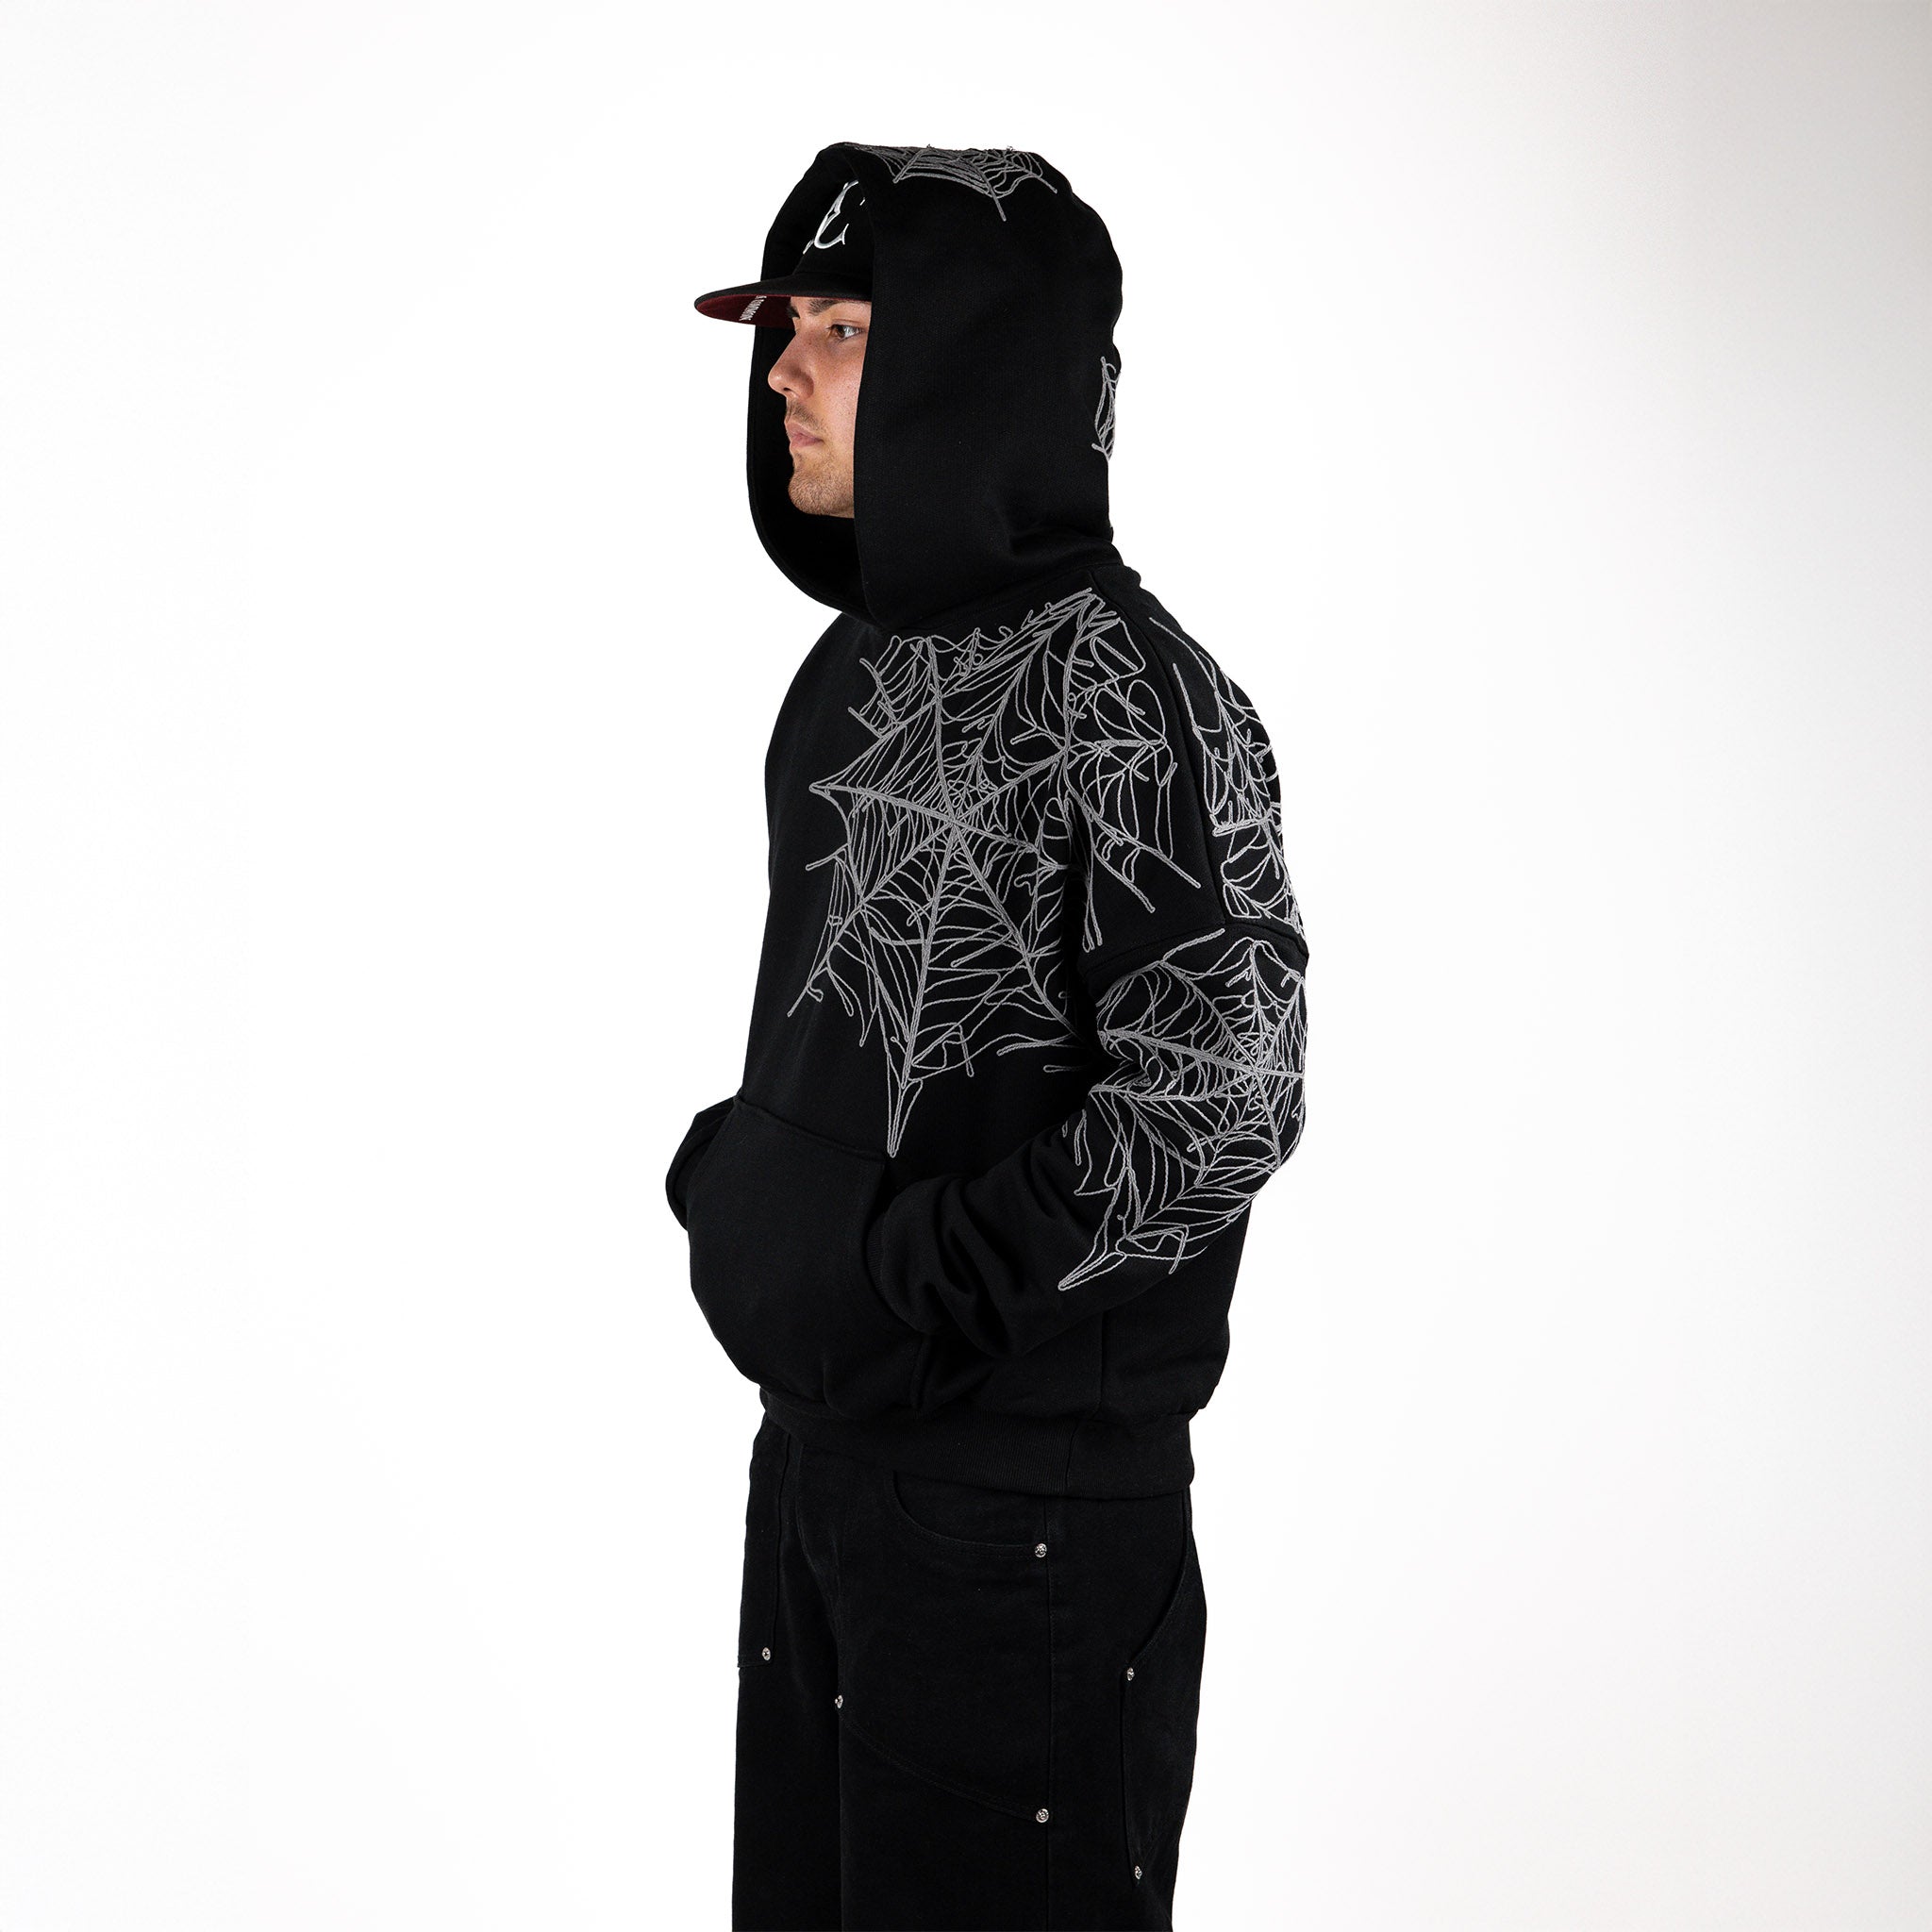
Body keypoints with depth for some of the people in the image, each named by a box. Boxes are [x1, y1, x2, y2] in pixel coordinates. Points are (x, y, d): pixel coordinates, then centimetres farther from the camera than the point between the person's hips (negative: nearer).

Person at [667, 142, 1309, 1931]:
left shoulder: (1123, 691, -16)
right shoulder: (861, 664, 9)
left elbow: (1226, 1096, -20)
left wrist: (933, 1272, -21)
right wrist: (737, 1165, 6)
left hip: (1029, 1489, -8)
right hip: (819, 1438, 8)